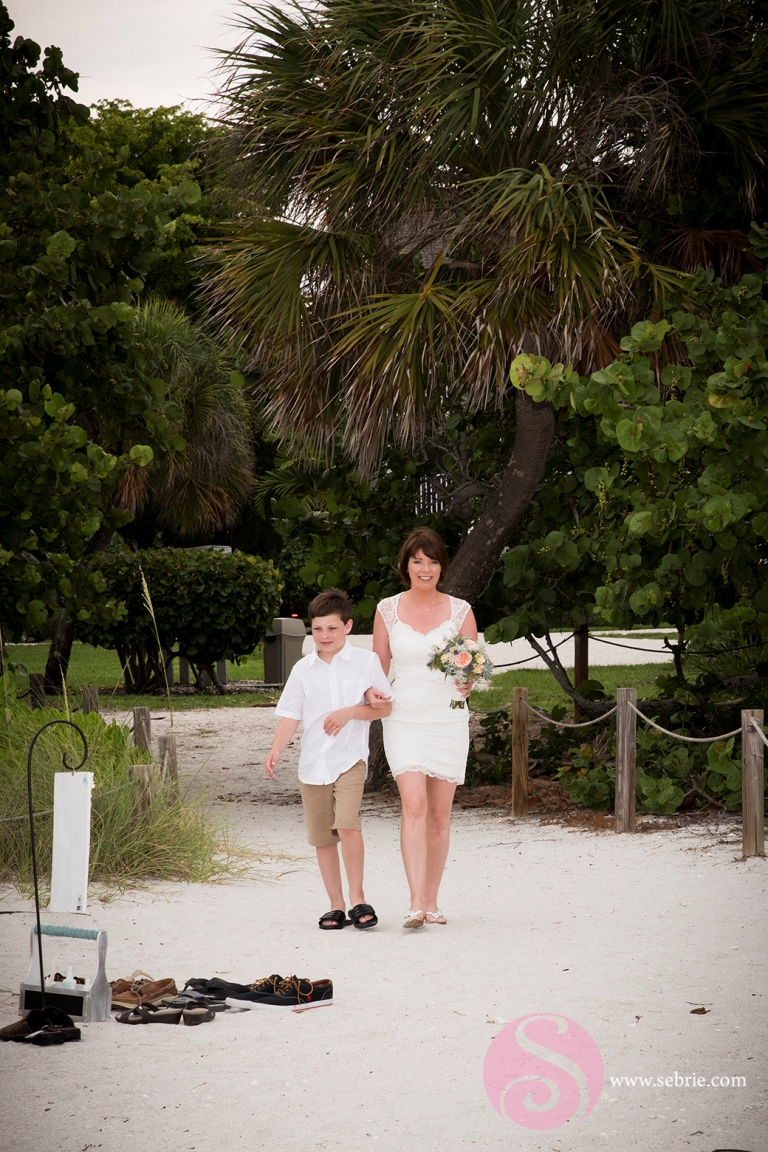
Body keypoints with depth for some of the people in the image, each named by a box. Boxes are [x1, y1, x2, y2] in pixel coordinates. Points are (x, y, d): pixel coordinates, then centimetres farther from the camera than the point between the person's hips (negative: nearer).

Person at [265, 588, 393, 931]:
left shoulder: (366, 661, 2)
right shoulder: (303, 669, 7)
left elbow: (385, 707, 2)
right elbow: (290, 715, 6)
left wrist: (349, 713, -12)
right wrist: (276, 750, -9)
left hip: (350, 757, -3)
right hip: (312, 762, 3)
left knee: (347, 824, -22)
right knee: (322, 837, 7)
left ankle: (357, 897, -10)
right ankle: (336, 905, 17)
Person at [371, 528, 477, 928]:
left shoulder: (460, 611, 4)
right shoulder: (388, 610, 4)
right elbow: (379, 665, 10)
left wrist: (467, 683, -17)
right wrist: (373, 691, -10)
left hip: (449, 719, 1)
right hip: (404, 719, -1)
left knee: (440, 813, 4)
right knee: (414, 805, -17)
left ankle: (431, 901, 15)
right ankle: (416, 904, -22)